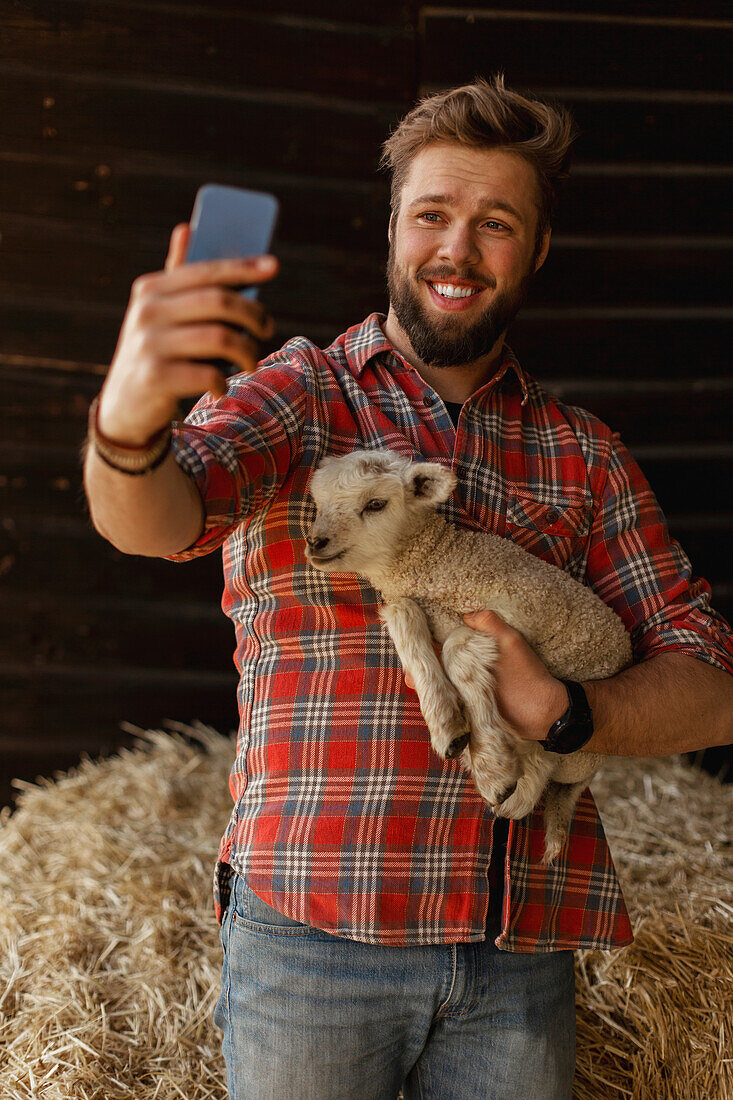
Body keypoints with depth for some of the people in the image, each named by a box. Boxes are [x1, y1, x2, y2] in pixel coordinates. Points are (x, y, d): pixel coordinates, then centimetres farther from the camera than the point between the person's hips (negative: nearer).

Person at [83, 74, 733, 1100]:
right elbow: (155, 517, -18)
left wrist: (561, 715, -13)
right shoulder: (300, 392, 2)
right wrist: (131, 424, -41)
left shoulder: (584, 454, 10)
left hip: (521, 949, 3)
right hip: (311, 933, -2)